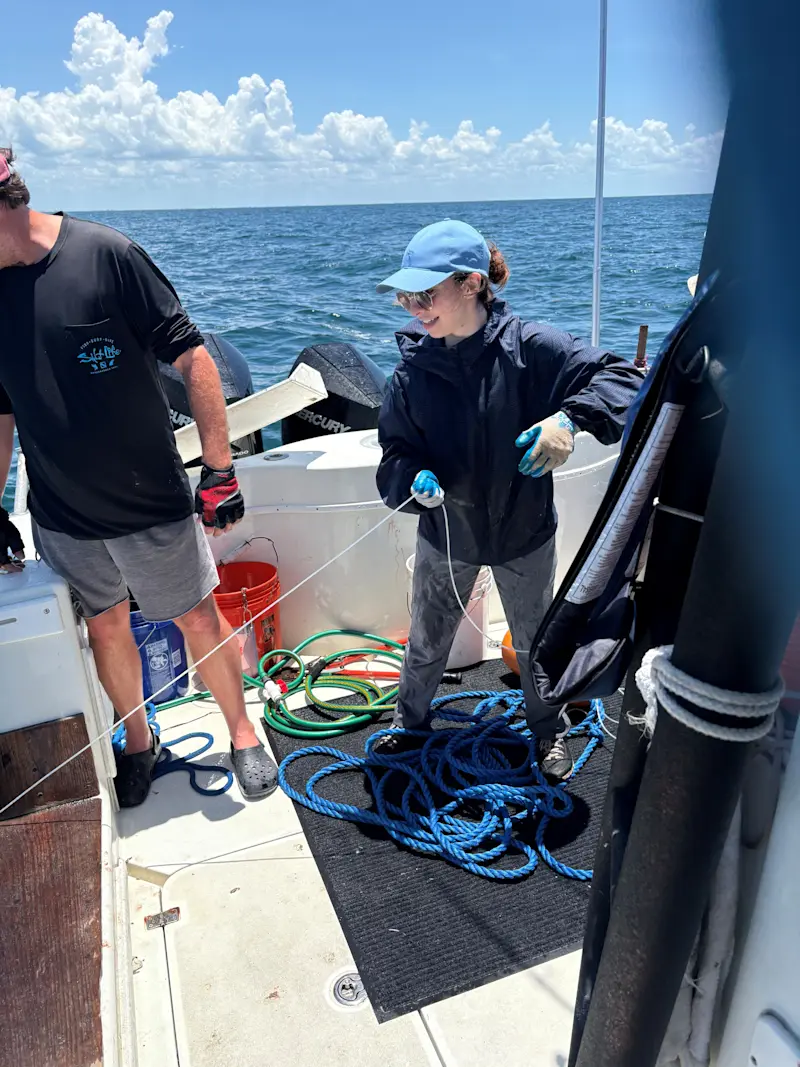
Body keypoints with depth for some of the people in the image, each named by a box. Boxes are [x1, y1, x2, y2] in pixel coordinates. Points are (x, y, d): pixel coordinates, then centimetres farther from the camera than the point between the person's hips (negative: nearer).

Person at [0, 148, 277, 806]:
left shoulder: (106, 254, -13)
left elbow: (192, 358, -13)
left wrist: (220, 472, -15)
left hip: (154, 504, -4)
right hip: (60, 517, 5)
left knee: (199, 620, 7)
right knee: (105, 630, 16)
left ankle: (243, 733, 31)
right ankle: (138, 743, 40)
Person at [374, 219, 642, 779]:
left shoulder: (529, 346, -19)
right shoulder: (415, 367, -11)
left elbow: (620, 375, -20)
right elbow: (395, 452, -8)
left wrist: (569, 418, -38)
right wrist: (417, 481, -30)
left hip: (524, 531, -1)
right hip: (445, 531, 2)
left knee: (534, 642, 20)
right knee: (426, 641, 19)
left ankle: (549, 729, 49)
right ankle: (409, 721, 49)